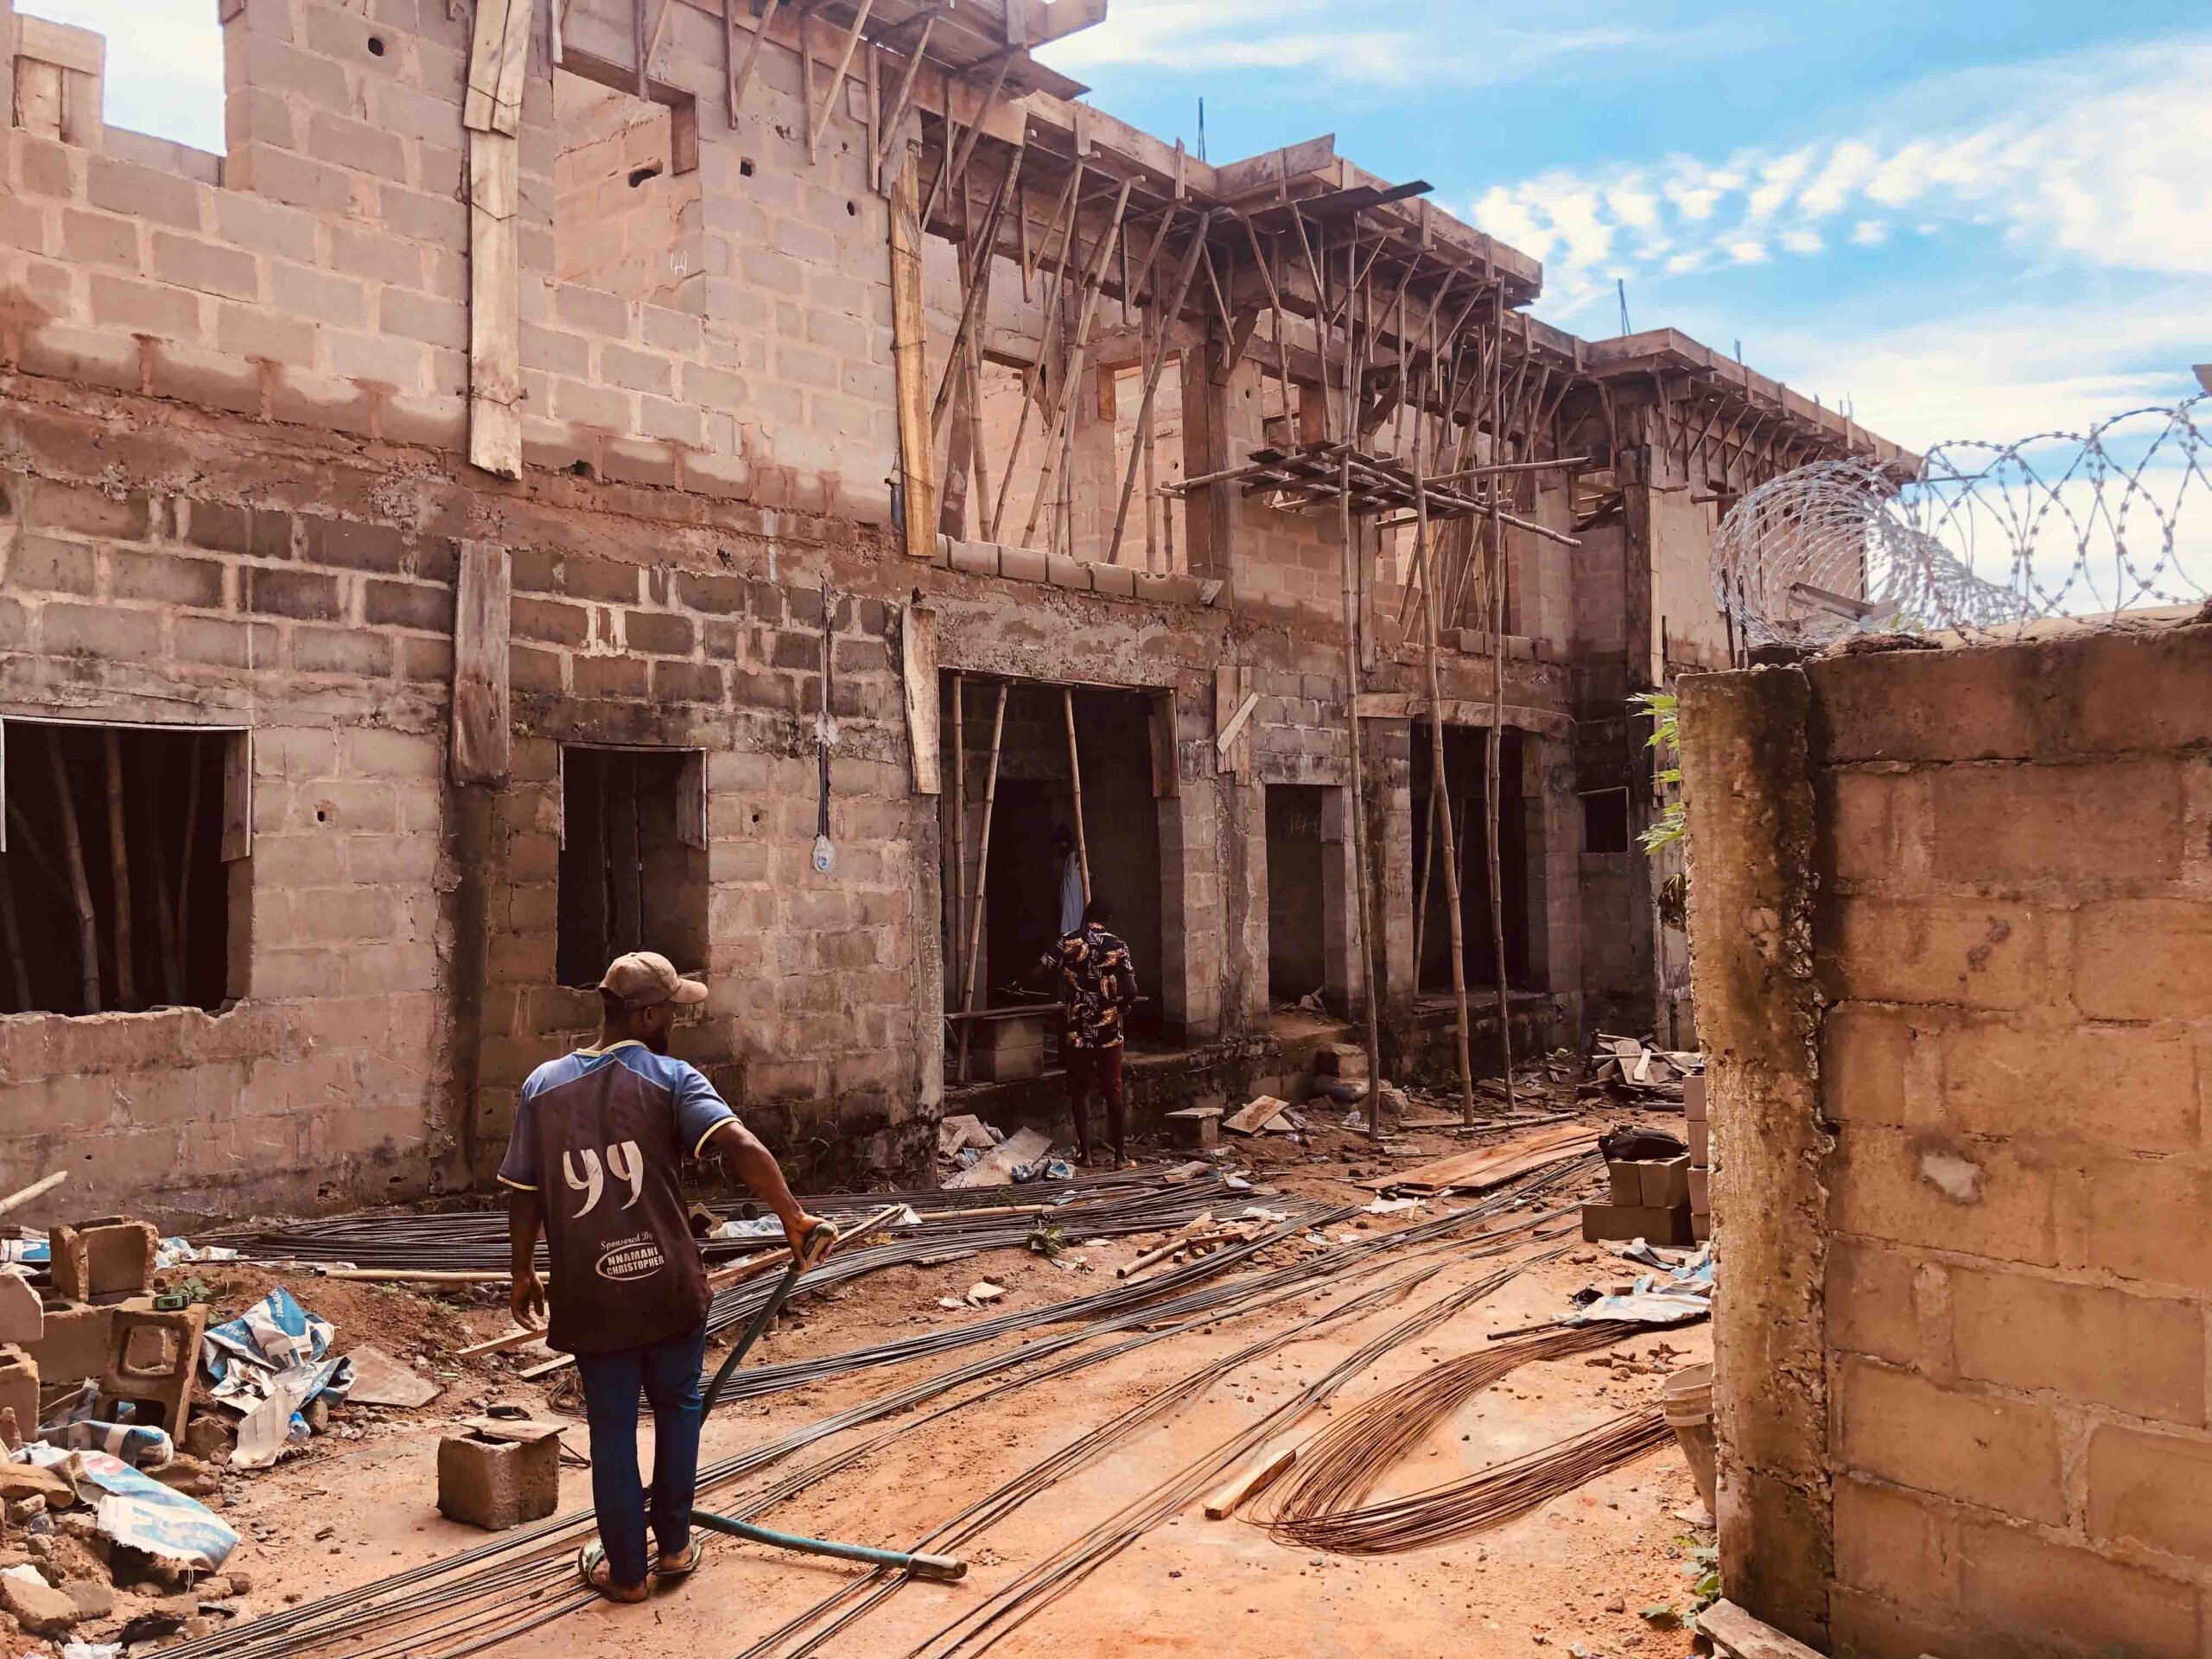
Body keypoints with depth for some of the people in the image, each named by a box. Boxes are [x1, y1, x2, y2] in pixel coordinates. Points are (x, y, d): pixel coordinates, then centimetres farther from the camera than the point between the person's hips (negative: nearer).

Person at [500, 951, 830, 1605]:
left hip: (591, 1293, 2)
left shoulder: (543, 1086, 0)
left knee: (612, 1429, 13)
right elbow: (741, 1145, -25)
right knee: (677, 1409, 20)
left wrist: (522, 1272, 17)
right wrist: (794, 1218, -22)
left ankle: (626, 1569, 24)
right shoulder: (671, 1078, -10)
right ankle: (674, 1545, 31)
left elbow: (523, 1193, 5)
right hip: (666, 1284, -1)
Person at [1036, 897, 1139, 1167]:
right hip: (1109, 1030, 0)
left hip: (1077, 1031, 0)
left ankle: (1085, 1153, 10)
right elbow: (1131, 991, -10)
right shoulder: (1117, 947, -4)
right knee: (1112, 1091, 8)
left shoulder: (1068, 942, -3)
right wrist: (1120, 1008, 10)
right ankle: (1120, 1153, 9)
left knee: (1080, 1091, 10)